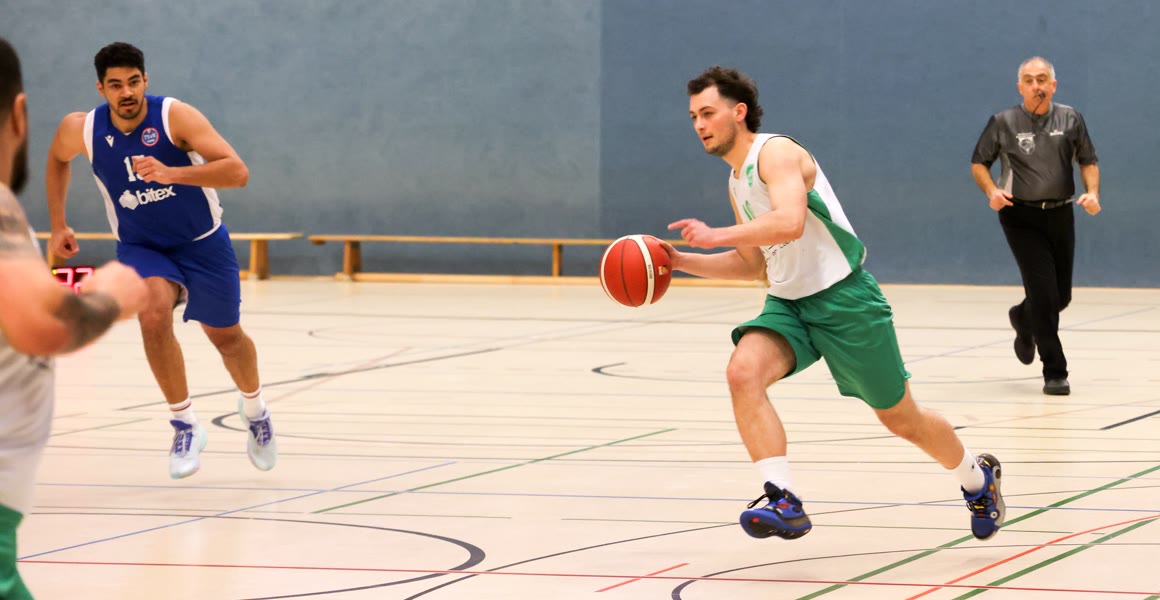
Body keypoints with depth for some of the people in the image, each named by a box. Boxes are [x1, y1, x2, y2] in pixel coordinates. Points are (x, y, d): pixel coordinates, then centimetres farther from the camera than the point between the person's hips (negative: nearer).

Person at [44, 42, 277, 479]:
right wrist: (58, 226, 9)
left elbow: (237, 172, -34)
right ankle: (185, 424, -15)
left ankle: (254, 408, 46)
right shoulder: (81, 130, -15)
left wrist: (171, 173, -46)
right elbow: (57, 159, 11)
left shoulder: (175, 116, -26)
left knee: (225, 337, 14)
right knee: (154, 314, -29)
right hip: (141, 247, 1)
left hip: (202, 243, -1)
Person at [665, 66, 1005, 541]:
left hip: (842, 298, -7)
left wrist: (716, 236, -33)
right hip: (788, 304, 8)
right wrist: (682, 261, 13)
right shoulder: (737, 182, 13)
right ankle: (783, 501, -30)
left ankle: (978, 478, 35)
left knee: (900, 418, 6)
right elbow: (751, 263, 24)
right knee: (743, 372, -24)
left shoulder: (776, 153, -15)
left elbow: (789, 223, -33)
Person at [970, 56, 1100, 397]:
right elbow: (978, 163, 5)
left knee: (1062, 297, 9)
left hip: (1060, 214, 4)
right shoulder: (1003, 123, -4)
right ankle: (1054, 373, -8)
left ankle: (1023, 319, 45)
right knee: (1044, 292, -15)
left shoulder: (1070, 120, 2)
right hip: (1021, 216, -3)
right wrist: (992, 191, -14)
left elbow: (1088, 161, 11)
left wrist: (1092, 192, -7)